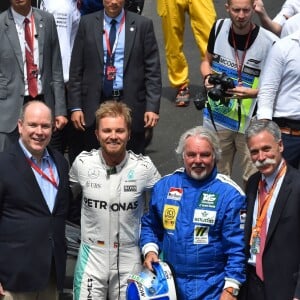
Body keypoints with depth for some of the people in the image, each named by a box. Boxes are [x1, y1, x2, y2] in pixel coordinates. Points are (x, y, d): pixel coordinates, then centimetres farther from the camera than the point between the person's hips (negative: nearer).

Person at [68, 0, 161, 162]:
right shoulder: (87, 23, 5)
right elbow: (76, 69, 5)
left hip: (130, 105, -1)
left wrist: (152, 107, -9)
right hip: (94, 105, 1)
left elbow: (152, 70, 0)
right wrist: (75, 107, -1)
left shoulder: (143, 25, 2)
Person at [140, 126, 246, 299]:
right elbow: (150, 225, 16)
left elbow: (237, 248, -10)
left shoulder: (230, 194, -10)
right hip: (168, 284, 4)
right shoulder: (164, 186, 3)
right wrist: (150, 251, -1)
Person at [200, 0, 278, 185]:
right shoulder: (219, 28, -2)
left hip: (250, 123, -4)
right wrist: (208, 77, -6)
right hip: (217, 118, 4)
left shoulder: (269, 42, -16)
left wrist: (252, 93, -21)